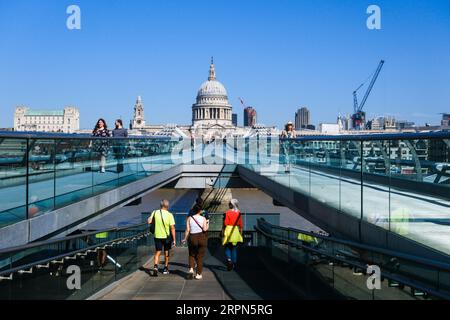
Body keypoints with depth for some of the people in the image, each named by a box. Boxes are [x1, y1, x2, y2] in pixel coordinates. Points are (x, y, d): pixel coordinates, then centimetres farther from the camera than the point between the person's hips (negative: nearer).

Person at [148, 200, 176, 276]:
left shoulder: (155, 212, -7)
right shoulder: (169, 215, -14)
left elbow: (149, 222, -2)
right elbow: (172, 228, -16)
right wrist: (174, 240, -13)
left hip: (157, 236, 1)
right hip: (167, 236, -1)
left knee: (157, 253, 6)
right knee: (166, 253, 18)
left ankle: (155, 266, -17)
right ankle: (165, 269, 27)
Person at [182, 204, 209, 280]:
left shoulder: (190, 218, 0)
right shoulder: (203, 218, -2)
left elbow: (187, 230, -4)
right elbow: (205, 229, -12)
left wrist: (185, 239, 5)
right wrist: (207, 225, 8)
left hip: (192, 237, 1)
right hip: (202, 238, -1)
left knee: (192, 255, 17)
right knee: (200, 256, 7)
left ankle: (191, 269, -4)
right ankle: (198, 274, 8)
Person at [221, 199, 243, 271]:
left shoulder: (227, 213, -10)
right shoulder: (239, 213, 2)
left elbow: (225, 224, -11)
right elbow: (241, 225, 4)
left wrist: (223, 232, -4)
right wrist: (241, 232, 14)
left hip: (228, 230, -4)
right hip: (236, 231, 4)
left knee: (227, 247, 5)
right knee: (234, 248, 12)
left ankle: (229, 260, -16)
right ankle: (234, 264, 15)